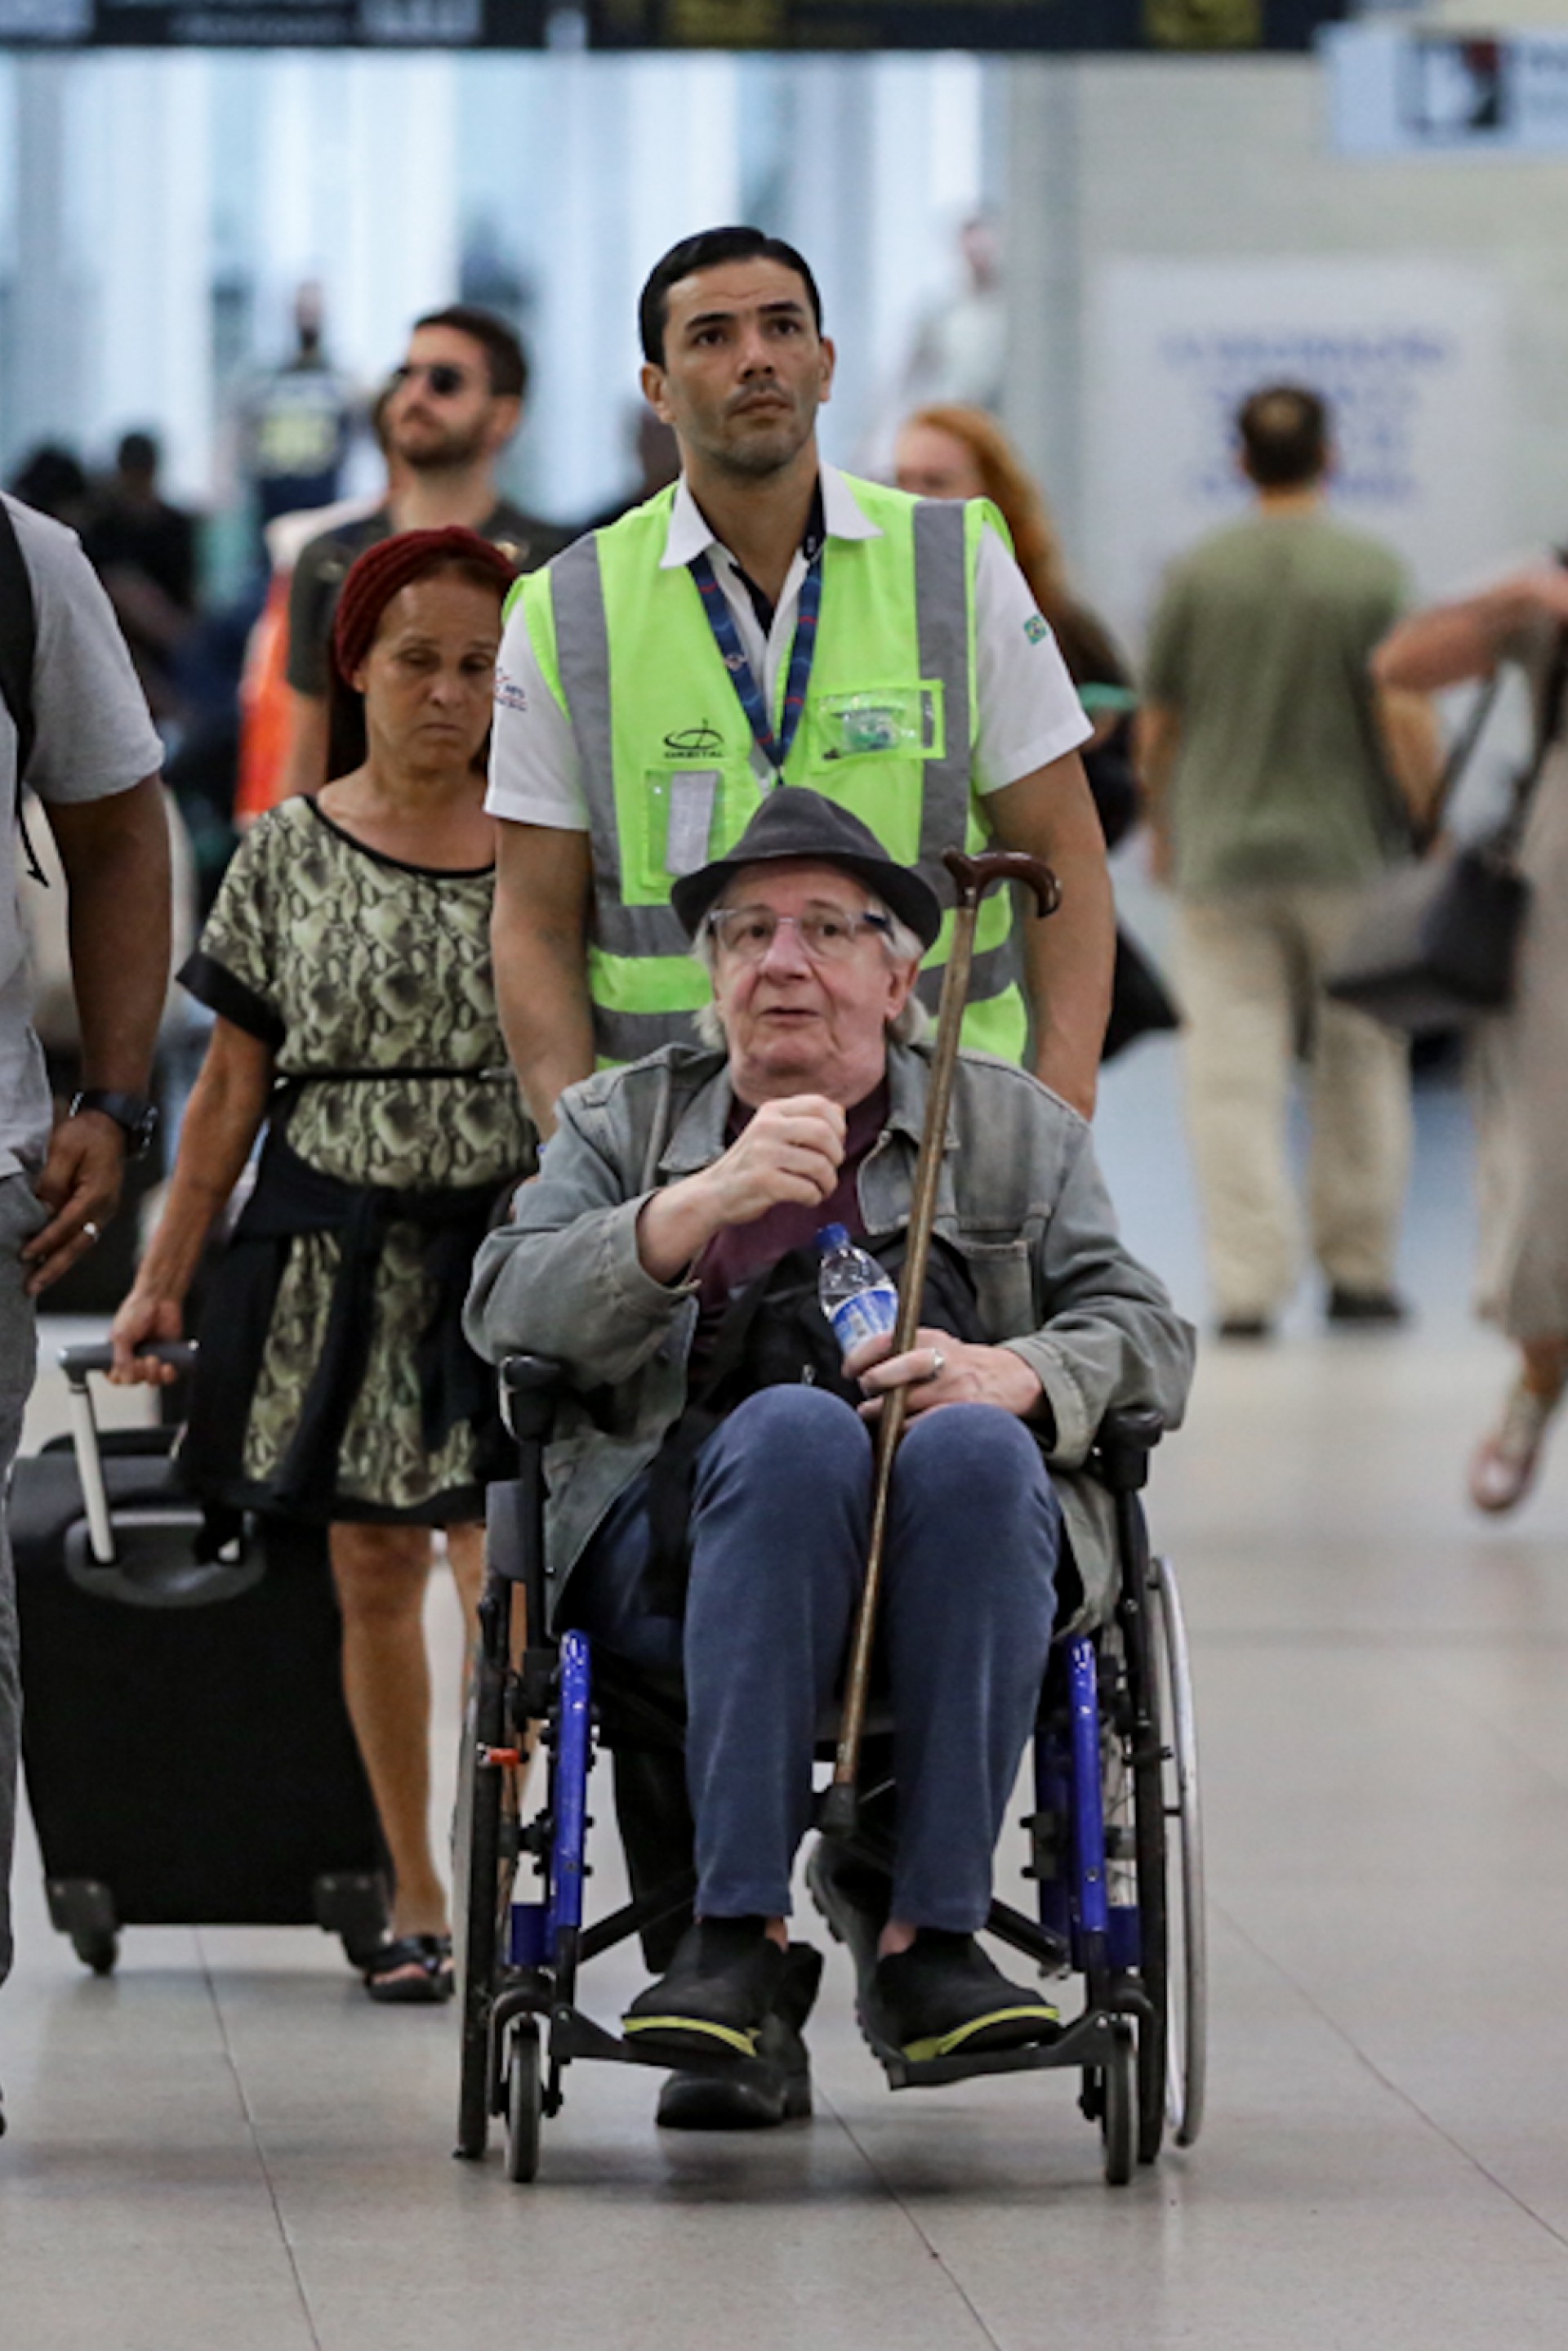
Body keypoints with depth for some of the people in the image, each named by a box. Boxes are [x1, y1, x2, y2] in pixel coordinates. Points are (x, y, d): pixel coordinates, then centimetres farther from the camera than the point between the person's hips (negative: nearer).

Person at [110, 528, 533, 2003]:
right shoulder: (289, 853, 4)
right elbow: (234, 1083, 8)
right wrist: (163, 1278, 8)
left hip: (512, 1241, -1)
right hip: (337, 1245, 2)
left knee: (501, 1563, -12)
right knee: (373, 1569, 4)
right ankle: (415, 1900, 15)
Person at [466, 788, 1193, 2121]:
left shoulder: (1019, 1131, 22)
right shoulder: (623, 1127, 21)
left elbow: (1146, 1337, 11)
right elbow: (508, 1315, 3)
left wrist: (1016, 1376, -12)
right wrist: (707, 1200, -13)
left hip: (959, 1540, 1)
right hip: (682, 1550, -1)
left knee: (972, 1446, -34)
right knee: (794, 1426, -34)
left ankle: (927, 1937, -33)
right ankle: (738, 1928, -36)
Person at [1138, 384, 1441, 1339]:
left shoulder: (1198, 574, 0)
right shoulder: (1371, 572, -6)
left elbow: (1157, 723, 6)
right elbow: (1404, 713, -11)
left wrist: (1164, 829, 22)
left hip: (1221, 857, 1)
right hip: (1348, 852, -1)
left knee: (1235, 1075, -1)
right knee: (1362, 1066, 13)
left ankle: (1249, 1281, -8)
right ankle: (1359, 1268, 17)